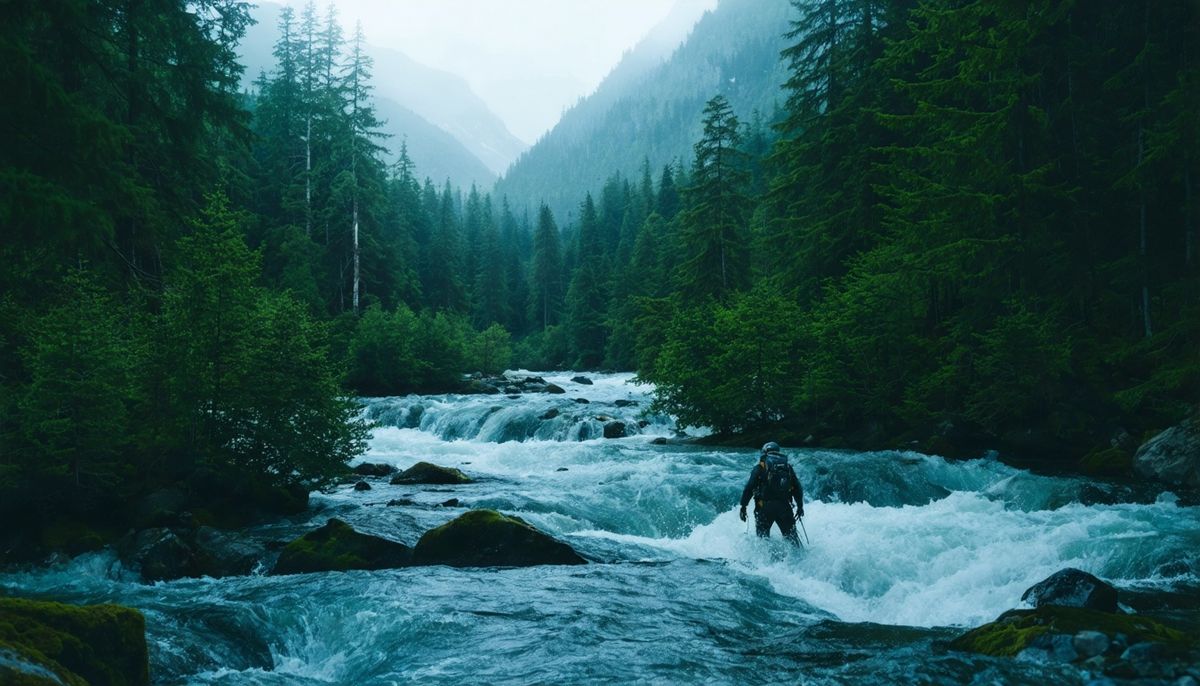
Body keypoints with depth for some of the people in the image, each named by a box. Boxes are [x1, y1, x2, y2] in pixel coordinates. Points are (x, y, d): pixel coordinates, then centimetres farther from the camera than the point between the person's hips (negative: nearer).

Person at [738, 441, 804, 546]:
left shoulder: (760, 467, 3)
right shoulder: (787, 467, 13)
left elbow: (749, 488, -5)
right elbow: (797, 488, 12)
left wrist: (743, 506, -1)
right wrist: (800, 506, 21)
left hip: (765, 507, -3)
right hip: (784, 507, 3)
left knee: (763, 537, 7)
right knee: (791, 536, 12)